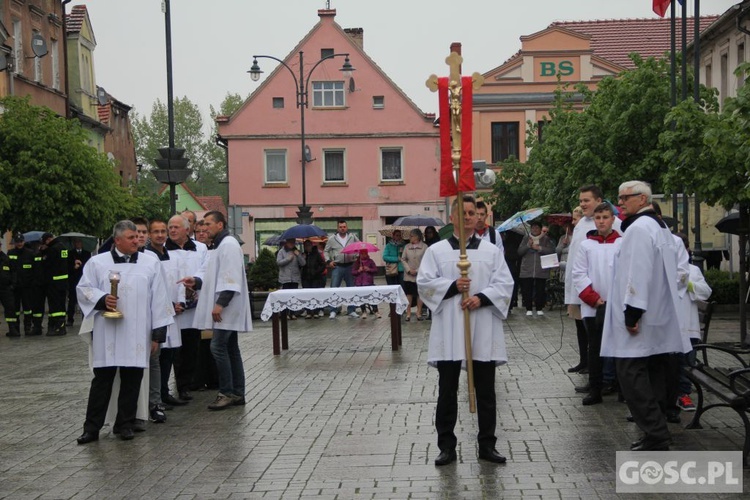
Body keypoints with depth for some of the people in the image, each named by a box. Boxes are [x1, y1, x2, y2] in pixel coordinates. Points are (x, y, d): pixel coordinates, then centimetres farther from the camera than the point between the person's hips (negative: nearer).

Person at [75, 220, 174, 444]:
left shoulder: (150, 262, 7)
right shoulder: (97, 262, 5)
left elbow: (158, 298, 6)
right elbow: (83, 289, 6)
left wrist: (158, 332, 2)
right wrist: (102, 299, -14)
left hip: (137, 334, 1)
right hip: (107, 334, -1)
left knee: (131, 380, 5)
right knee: (102, 379, 2)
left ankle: (125, 424, 18)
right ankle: (92, 427, 8)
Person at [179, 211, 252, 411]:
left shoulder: (229, 244, -13)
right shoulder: (218, 246, 19)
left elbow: (230, 277, -21)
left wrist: (220, 303, -24)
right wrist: (196, 280, 4)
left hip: (226, 306, -10)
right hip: (223, 306, 10)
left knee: (218, 347, -11)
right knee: (231, 349, 11)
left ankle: (227, 393, -6)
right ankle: (237, 393, 15)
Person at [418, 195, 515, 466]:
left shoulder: (491, 251, 8)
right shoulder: (436, 250, 6)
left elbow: (504, 284, 2)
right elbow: (424, 282, 0)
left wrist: (481, 297, -14)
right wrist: (452, 286, -14)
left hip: (483, 329, 1)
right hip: (448, 330, -1)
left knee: (485, 390, 6)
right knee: (447, 390, 4)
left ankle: (487, 444, 16)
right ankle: (446, 446, 12)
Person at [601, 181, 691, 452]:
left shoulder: (638, 228, -15)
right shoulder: (660, 226, 18)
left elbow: (638, 274, -23)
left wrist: (632, 313, -22)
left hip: (640, 318, -10)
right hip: (660, 315, 10)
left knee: (632, 376, -9)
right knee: (653, 374, 12)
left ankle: (655, 437, -10)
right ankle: (656, 433, 17)